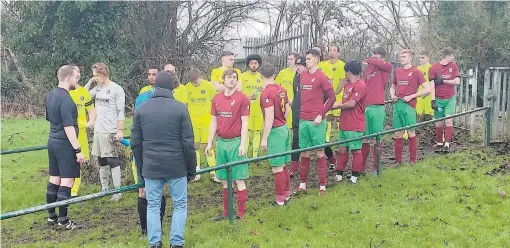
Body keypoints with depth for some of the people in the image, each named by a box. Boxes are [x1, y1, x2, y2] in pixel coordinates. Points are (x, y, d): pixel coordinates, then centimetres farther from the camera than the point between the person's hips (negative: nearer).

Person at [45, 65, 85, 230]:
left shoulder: (50, 95, 10)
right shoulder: (66, 99, -19)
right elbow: (68, 127, -23)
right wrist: (78, 150, -20)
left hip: (52, 142, 9)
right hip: (65, 144, -9)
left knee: (54, 179, 13)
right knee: (67, 181, -3)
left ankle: (51, 216, 20)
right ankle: (63, 220, 1)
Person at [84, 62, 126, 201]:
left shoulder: (116, 89, -9)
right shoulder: (98, 88, 10)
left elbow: (121, 112, -11)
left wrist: (120, 130, -16)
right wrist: (90, 82, 6)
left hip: (110, 132, -7)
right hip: (98, 131, 7)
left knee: (112, 161, -4)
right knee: (102, 161, 12)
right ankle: (104, 189, 21)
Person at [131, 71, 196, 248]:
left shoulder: (141, 109, 4)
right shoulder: (180, 108, -5)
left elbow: (135, 143, 6)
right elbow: (188, 142, -6)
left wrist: (140, 168, 15)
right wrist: (191, 168, 4)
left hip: (151, 167, 2)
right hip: (176, 166, -2)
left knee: (153, 206, 11)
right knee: (180, 205, 9)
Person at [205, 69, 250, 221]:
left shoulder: (242, 98, -5)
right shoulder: (217, 99, 9)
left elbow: (244, 123, -7)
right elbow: (214, 122, 14)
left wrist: (242, 144, -13)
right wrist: (210, 143, 11)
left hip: (235, 142, -5)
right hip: (221, 142, 5)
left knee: (239, 179, 0)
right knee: (224, 180, 12)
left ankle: (241, 214, 8)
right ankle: (226, 211, 23)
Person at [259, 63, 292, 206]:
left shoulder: (266, 93, -18)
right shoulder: (281, 90, 6)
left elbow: (269, 118, -21)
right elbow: (287, 109, 14)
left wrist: (264, 139, -16)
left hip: (275, 131, -8)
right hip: (284, 129, 8)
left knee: (277, 168, 0)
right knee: (284, 165, 17)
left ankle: (280, 200, 7)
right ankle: (286, 194, 28)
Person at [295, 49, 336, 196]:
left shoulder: (321, 77, -8)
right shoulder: (302, 75, 10)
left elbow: (332, 97, -8)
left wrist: (321, 115, -13)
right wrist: (300, 114, 10)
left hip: (316, 121, -6)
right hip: (303, 120, 6)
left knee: (319, 153, 2)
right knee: (304, 153, 12)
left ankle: (322, 186, 11)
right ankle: (302, 184, 21)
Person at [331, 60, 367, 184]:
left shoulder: (360, 85, -14)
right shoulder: (348, 84, 15)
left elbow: (351, 104, -19)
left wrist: (337, 106, -4)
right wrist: (336, 104, 2)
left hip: (355, 126, -9)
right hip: (344, 124, 9)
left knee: (356, 150, 1)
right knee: (342, 149, 11)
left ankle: (355, 176, 10)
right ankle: (339, 173, 18)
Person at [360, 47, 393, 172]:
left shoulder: (387, 67, 1)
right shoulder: (368, 68, 16)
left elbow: (378, 63, -20)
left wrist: (369, 61, 1)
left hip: (377, 107, -4)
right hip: (365, 106, 5)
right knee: (364, 138, 9)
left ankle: (376, 167, 12)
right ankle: (361, 166, 16)